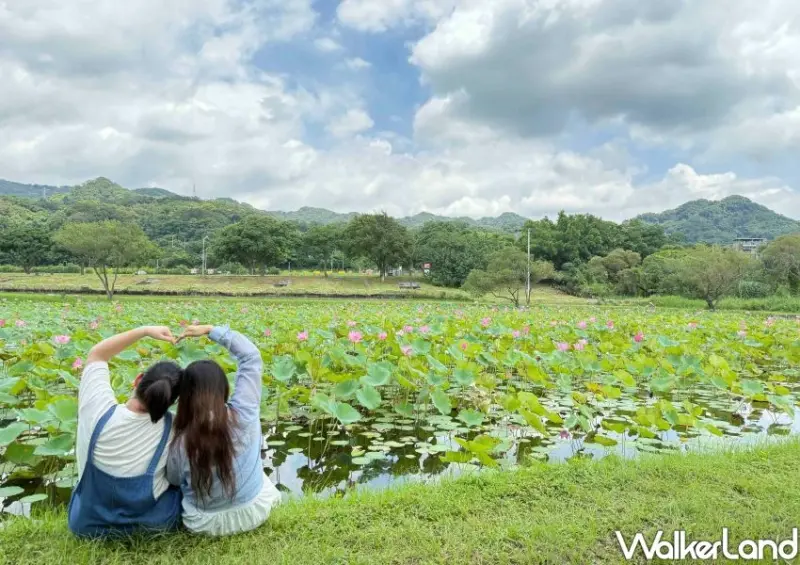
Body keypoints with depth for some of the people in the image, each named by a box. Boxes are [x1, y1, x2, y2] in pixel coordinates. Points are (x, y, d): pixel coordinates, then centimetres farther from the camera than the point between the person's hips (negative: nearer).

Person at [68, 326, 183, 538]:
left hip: (87, 524, 2)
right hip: (154, 523, -2)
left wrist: (145, 331, -12)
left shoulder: (97, 411, -25)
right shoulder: (171, 429, -27)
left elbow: (97, 354, -8)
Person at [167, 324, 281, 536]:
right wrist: (210, 330, -11)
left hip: (205, 523, 0)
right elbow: (252, 356, -16)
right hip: (254, 511, 0)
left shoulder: (181, 444, -24)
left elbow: (174, 480, -1)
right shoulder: (244, 413, -25)